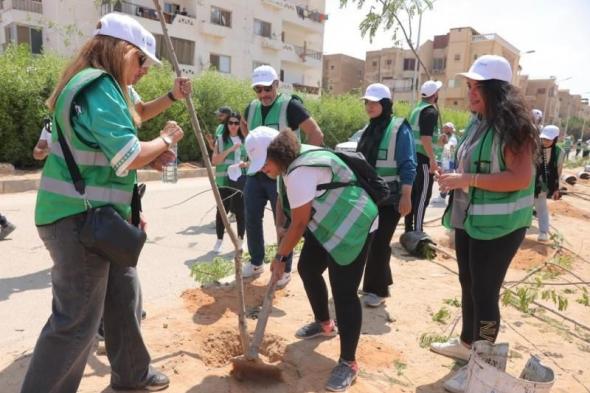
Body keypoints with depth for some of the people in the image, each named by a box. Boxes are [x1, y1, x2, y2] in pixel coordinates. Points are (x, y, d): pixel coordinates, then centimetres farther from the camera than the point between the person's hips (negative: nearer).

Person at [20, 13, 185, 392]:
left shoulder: (95, 85, 15)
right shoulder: (99, 87, -17)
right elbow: (128, 156, -24)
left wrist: (149, 158, 8)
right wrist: (166, 139, -7)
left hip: (97, 217, 10)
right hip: (79, 221, -10)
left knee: (124, 295, 19)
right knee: (76, 319, 0)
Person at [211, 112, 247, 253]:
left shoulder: (245, 140, 9)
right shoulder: (221, 139, 3)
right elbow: (214, 161, -5)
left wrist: (245, 164, -8)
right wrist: (230, 149, -15)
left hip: (241, 181, 1)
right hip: (224, 181, -1)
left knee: (241, 211, 3)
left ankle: (240, 241, 16)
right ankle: (219, 240, 18)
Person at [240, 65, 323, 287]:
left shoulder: (290, 106, -12)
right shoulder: (252, 108, 7)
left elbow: (316, 135, -13)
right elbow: (244, 125, 30)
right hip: (255, 174, 6)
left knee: (283, 223, 3)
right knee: (251, 220, 10)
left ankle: (284, 270, 19)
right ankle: (256, 263, 29)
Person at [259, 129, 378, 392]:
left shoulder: (300, 172, -29)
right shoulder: (293, 160, 2)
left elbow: (299, 223, -23)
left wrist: (280, 257, -12)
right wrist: (284, 232, 3)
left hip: (353, 226, -11)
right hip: (329, 223, 11)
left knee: (343, 292, -10)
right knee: (308, 269, 18)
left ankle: (348, 363, 3)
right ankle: (324, 324, 39)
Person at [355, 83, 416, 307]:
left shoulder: (399, 129, -12)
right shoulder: (369, 129, 9)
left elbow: (407, 166, -15)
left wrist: (406, 197, -20)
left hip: (390, 198, -7)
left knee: (379, 243, -2)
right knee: (371, 241, 13)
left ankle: (377, 289, 13)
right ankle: (378, 284, 30)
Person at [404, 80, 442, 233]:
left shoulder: (417, 109, 15)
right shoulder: (431, 111, -12)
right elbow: (425, 137, -22)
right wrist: (432, 159, -22)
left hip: (412, 155, 9)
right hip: (423, 158, -9)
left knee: (413, 192, 12)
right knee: (423, 195, -4)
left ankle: (409, 229, 19)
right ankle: (417, 232, -2)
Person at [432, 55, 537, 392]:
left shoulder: (513, 126, -17)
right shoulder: (477, 123, 9)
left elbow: (521, 178, -25)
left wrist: (468, 179, -27)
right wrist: (456, 179, 3)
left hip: (498, 226, -8)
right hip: (468, 220, 8)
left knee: (485, 293, 1)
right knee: (468, 285, 18)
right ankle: (466, 344, 37)